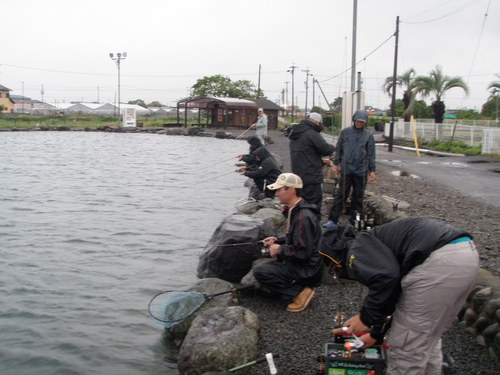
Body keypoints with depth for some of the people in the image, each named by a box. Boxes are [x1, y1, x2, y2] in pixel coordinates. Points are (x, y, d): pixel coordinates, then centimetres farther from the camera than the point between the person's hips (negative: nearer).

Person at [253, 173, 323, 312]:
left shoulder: (303, 217, -25)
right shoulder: (294, 210, 8)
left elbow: (303, 252, -28)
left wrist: (280, 250, -15)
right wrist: (277, 240, 8)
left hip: (306, 268, -10)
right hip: (297, 263, 10)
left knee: (260, 271, -18)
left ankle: (300, 291, -9)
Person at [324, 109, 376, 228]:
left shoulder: (368, 135, 4)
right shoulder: (345, 132, 4)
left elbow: (371, 154, 5)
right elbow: (339, 149, 9)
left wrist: (372, 170, 1)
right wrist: (336, 164, 4)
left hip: (361, 170, 1)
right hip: (346, 169, -1)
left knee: (358, 196, 7)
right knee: (341, 195, 0)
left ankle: (355, 220, 17)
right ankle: (333, 219, 3)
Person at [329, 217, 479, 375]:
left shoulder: (360, 247, 7)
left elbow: (386, 276, -14)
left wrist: (366, 317, -2)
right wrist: (376, 333, 51)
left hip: (441, 260, -10)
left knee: (405, 347, 7)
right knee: (428, 338, 27)